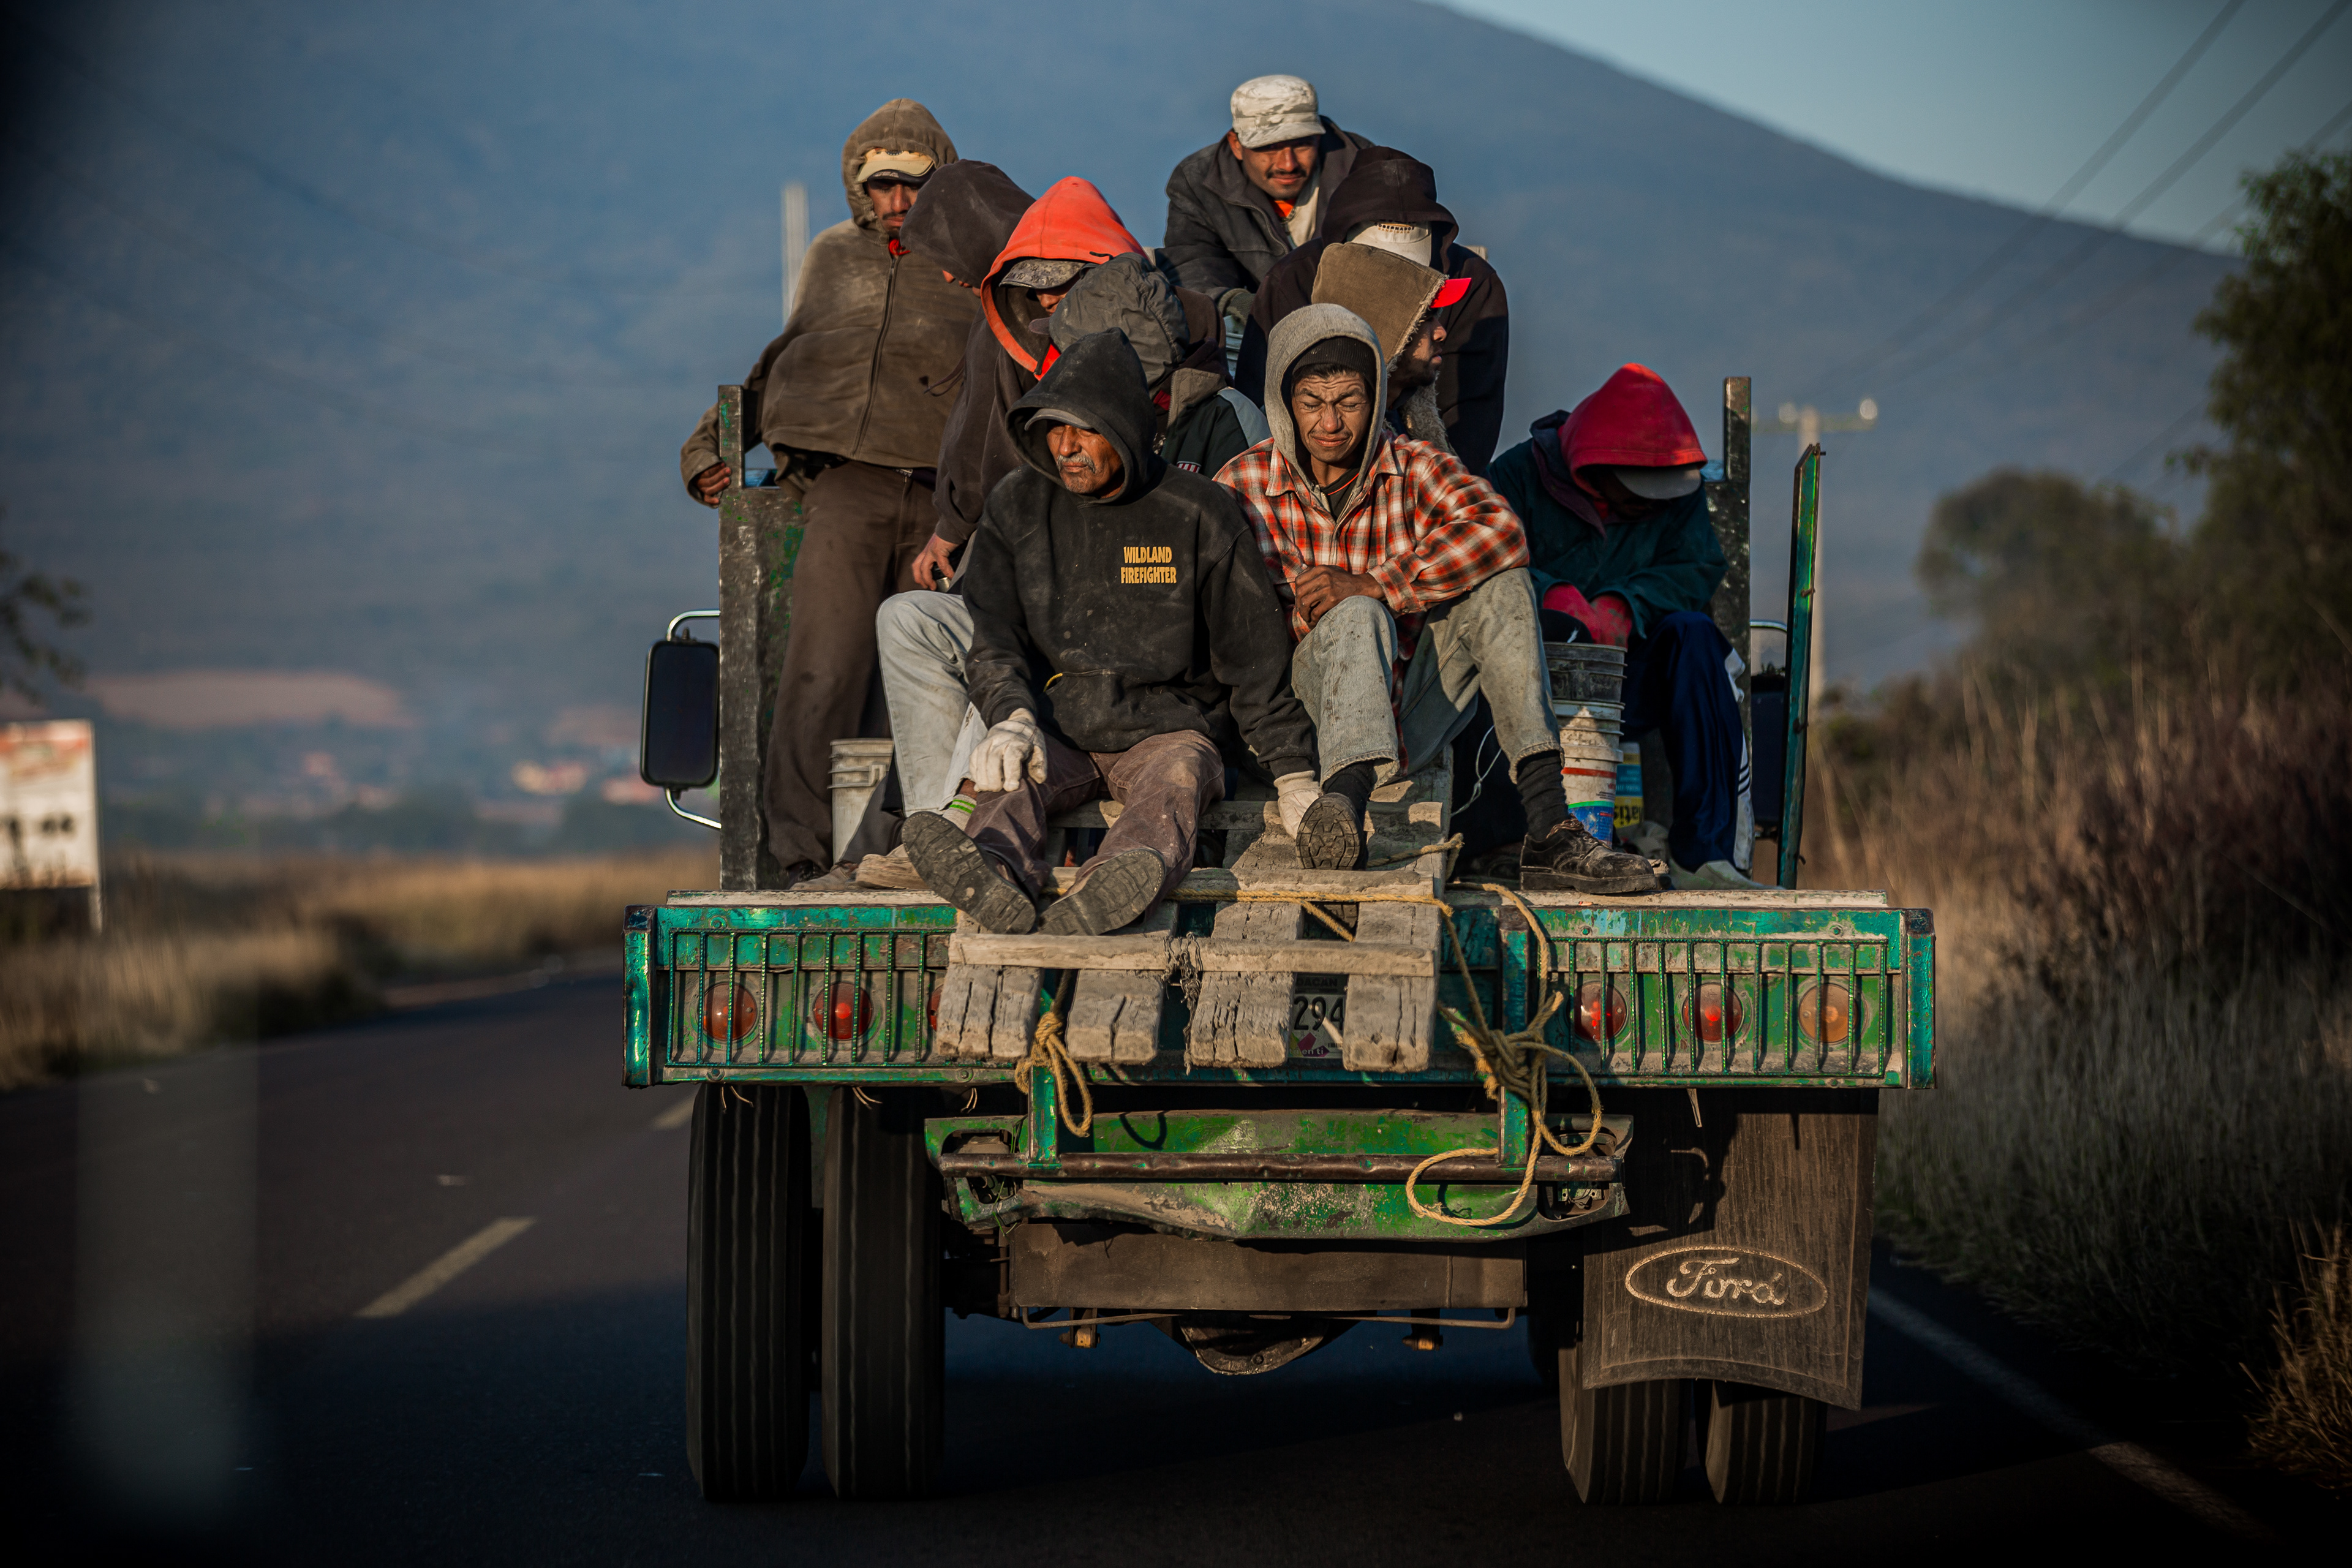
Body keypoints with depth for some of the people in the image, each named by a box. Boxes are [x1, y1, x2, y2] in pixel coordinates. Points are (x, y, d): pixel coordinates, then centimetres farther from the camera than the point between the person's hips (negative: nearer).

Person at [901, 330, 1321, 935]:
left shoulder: (1199, 514, 1)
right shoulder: (1017, 507, 8)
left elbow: (1253, 657, 4)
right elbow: (992, 636, 3)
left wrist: (1293, 775, 0)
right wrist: (1011, 719, -18)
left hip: (1167, 727, -2)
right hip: (1055, 729, 2)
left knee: (1176, 777, -36)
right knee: (1004, 778, -31)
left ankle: (1117, 887, -68)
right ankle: (993, 878, -65)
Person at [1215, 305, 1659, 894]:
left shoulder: (1415, 468, 2)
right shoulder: (1243, 485, 0)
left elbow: (1499, 530, -18)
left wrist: (1376, 586, -26)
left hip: (1410, 723, 3)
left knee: (1500, 588, -16)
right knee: (1357, 616, -29)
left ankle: (1551, 829, -30)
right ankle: (1345, 804, -57)